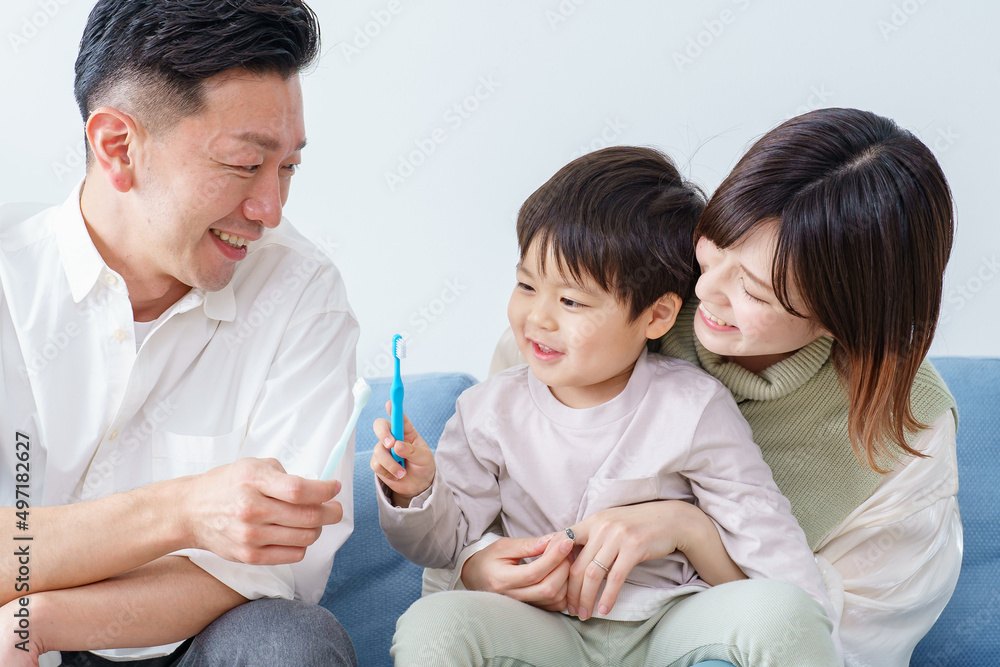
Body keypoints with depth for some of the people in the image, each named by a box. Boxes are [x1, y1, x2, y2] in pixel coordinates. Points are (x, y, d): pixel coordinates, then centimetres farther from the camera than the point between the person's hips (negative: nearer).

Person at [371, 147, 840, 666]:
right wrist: (417, 492, -14)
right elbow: (446, 543, 4)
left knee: (787, 610, -30)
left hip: (668, 622, -1)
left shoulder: (692, 410, -6)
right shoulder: (491, 410, 0)